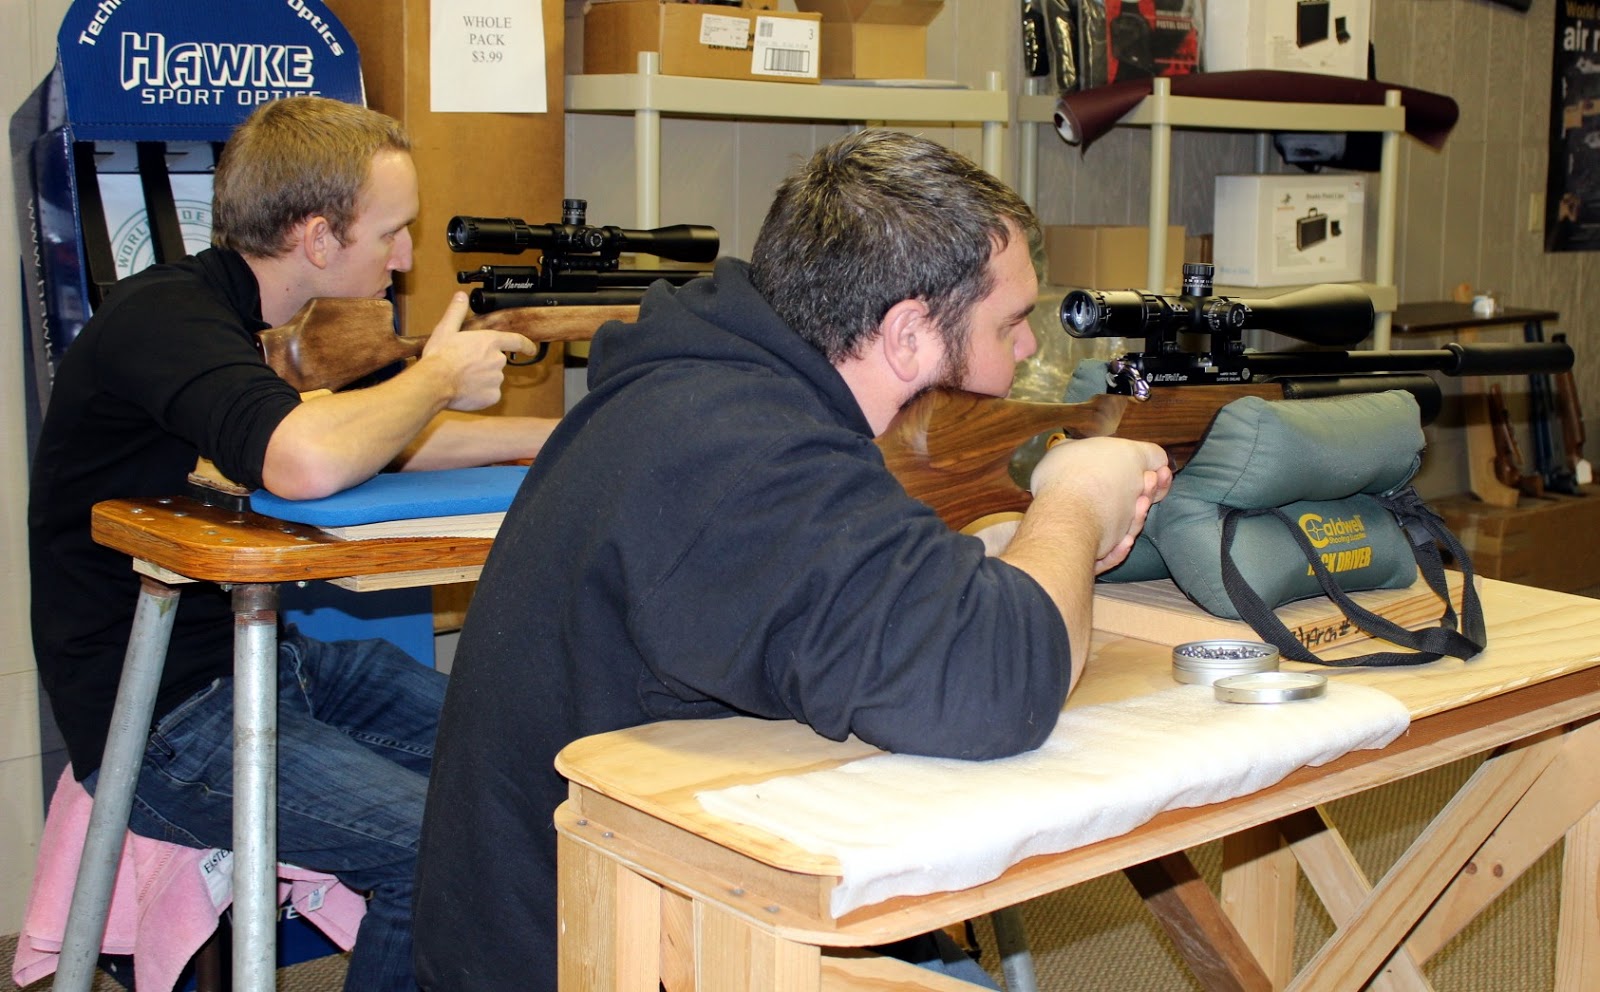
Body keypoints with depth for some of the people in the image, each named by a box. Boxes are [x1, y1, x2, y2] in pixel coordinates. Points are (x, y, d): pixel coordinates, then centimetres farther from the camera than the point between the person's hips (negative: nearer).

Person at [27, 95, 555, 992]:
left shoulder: (232, 316, 11)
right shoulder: (162, 318, -20)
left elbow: (368, 437, 22)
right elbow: (307, 462, -39)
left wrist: (568, 435, 15)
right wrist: (439, 378, -19)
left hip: (257, 658, 10)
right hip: (158, 724, -10)